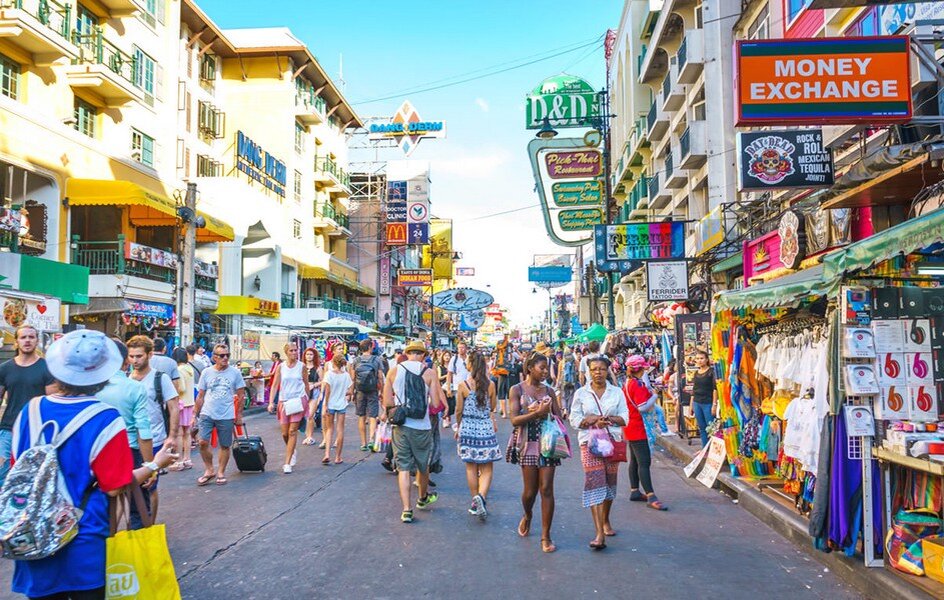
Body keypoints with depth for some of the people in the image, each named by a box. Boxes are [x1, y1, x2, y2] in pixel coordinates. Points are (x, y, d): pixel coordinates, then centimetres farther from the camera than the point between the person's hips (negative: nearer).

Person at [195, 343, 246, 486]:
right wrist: (196, 414, 7)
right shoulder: (206, 373, 3)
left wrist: (239, 415, 3)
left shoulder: (235, 373, 0)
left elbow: (241, 396, 5)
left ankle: (221, 473, 23)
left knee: (225, 446, 7)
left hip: (226, 416, -1)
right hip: (207, 414, 1)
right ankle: (209, 470, 12)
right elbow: (200, 396, 9)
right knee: (203, 442, -9)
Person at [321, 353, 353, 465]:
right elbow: (350, 392, -1)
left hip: (330, 405, -1)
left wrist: (325, 406, -9)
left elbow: (327, 391, -13)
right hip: (342, 405, 1)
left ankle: (327, 454, -2)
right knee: (340, 430, 8)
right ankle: (338, 457, 12)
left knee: (329, 429, 12)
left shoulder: (329, 374, -9)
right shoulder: (346, 375, -1)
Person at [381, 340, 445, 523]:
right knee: (423, 465, 19)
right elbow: (436, 404, -8)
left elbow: (387, 403, 0)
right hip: (421, 426, -1)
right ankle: (423, 498, 41)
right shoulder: (429, 373, -5)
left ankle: (406, 509, 1)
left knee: (403, 467, 7)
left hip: (400, 425, 1)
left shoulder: (393, 371, 0)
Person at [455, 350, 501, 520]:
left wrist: (458, 427, 16)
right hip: (486, 428, 0)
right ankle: (481, 496, -18)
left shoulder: (463, 385, -9)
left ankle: (476, 502, 17)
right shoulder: (490, 385, -5)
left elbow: (459, 410, -2)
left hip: (468, 428, 0)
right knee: (486, 469, 5)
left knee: (471, 468, 13)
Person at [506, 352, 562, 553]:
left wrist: (544, 413, -11)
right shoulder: (517, 390, 0)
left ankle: (546, 535, 6)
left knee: (546, 489, -3)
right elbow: (514, 420, -9)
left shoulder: (549, 390, 8)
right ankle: (527, 516, 38)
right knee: (530, 490, 5)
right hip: (527, 444, -2)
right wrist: (537, 413, -18)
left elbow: (559, 417, 7)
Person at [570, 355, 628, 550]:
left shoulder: (617, 392, 8)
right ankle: (599, 534, -18)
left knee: (610, 482, 11)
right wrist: (592, 421, -15)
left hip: (613, 441, 3)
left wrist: (610, 419, -15)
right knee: (595, 482, -14)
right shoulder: (581, 393, 4)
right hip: (590, 442, -3)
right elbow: (574, 419, 1)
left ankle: (605, 521, 35)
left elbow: (625, 417, 5)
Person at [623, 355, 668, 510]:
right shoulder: (638, 384, -19)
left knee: (635, 460, 16)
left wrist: (649, 392, 10)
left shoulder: (628, 383, 10)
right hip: (638, 429, -10)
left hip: (631, 427, 10)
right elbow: (643, 407, -25)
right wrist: (654, 396, -12)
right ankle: (651, 497, -12)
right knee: (644, 462, -11)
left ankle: (634, 491, 23)